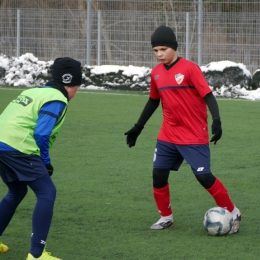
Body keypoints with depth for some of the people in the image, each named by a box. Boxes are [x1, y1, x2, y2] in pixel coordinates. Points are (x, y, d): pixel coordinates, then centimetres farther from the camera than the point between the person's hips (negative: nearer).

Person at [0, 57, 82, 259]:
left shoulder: (34, 91, 23)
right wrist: (46, 163, -1)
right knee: (47, 193, -4)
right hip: (18, 148, -9)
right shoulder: (57, 100, -5)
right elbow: (41, 134, -14)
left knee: (17, 192, 27)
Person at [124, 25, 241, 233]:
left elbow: (208, 96, -15)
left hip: (194, 136, -6)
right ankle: (166, 217, 20)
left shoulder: (189, 69, -13)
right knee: (158, 174, 1)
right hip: (168, 136, 6)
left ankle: (233, 214, 6)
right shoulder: (156, 73, 5)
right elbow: (153, 101, 20)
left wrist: (216, 120, -29)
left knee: (204, 176, -10)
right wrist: (138, 128, 24)